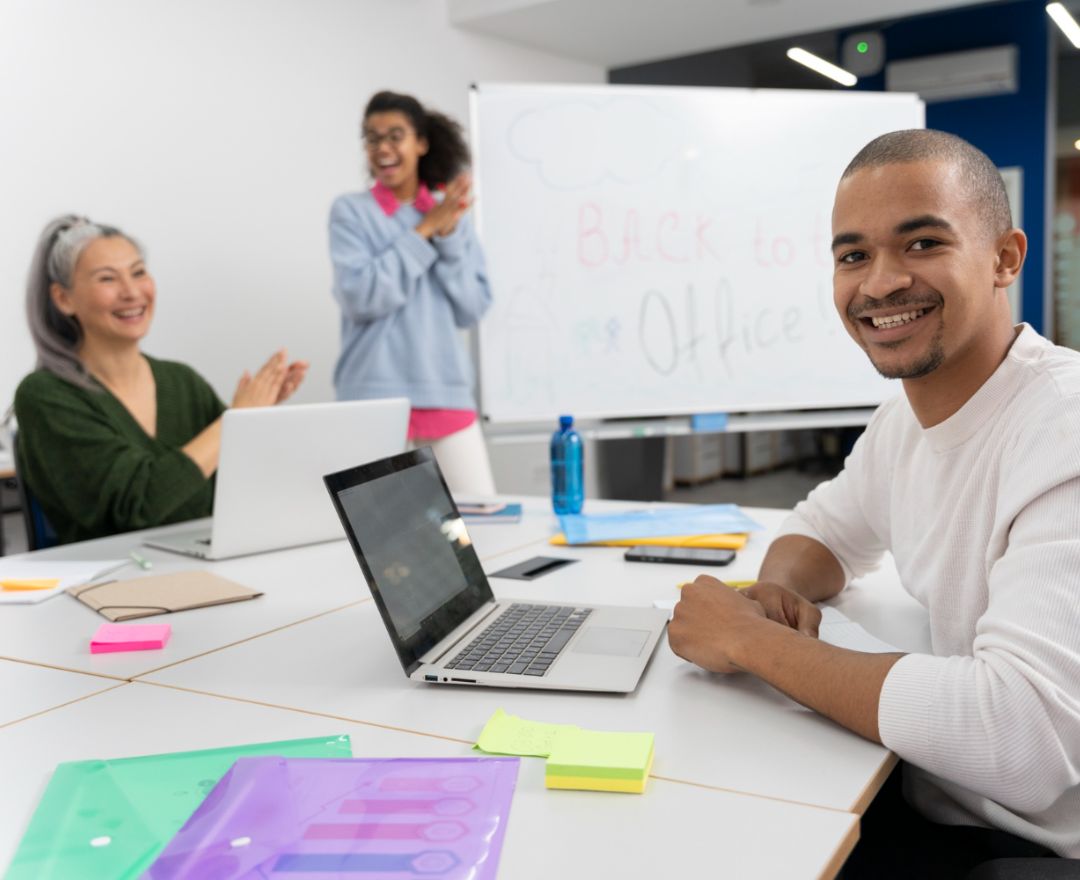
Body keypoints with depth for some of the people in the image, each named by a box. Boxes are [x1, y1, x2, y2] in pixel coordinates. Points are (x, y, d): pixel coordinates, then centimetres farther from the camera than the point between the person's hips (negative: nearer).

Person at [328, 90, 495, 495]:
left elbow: (472, 309, 5)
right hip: (374, 397, -3)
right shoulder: (350, 211, 2)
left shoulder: (452, 215, 12)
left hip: (447, 394, 3)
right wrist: (424, 232, -8)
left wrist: (448, 236, -6)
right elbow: (361, 297, -12)